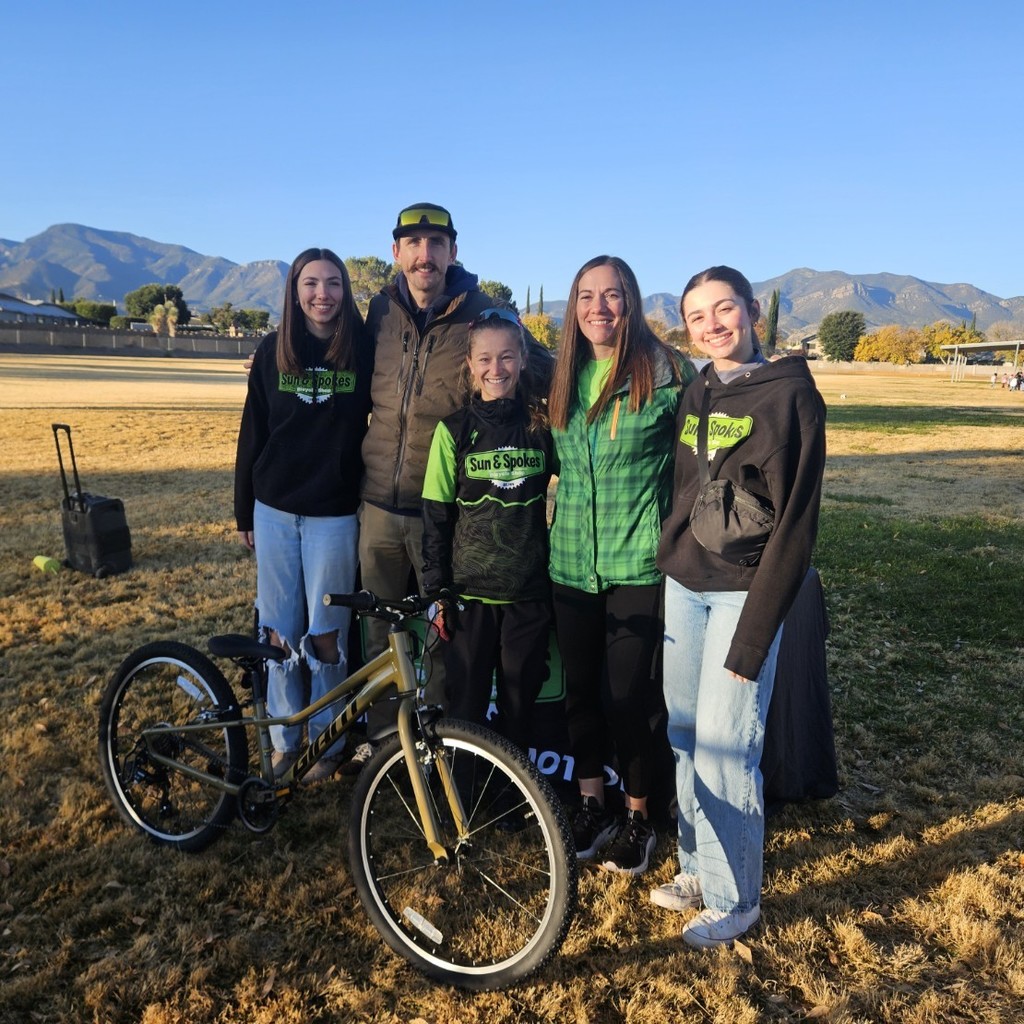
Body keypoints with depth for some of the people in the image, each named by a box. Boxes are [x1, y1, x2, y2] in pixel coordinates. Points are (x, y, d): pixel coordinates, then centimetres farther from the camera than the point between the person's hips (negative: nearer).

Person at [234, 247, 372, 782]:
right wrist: (244, 510, 9)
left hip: (334, 512, -2)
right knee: (279, 630, 9)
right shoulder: (273, 351, 4)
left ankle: (328, 743, 21)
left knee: (325, 633, 4)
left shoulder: (363, 350, -2)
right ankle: (283, 739, 25)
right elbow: (252, 432, 8)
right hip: (275, 510, 3)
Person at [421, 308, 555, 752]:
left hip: (529, 593, 1)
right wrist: (436, 591, -3)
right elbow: (435, 517, 0)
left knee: (519, 706, 12)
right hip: (469, 592, -1)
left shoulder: (542, 425, 0)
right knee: (465, 708, 8)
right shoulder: (454, 430, -2)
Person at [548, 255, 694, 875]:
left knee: (626, 696, 1)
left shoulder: (666, 372, -7)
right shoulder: (565, 378, 9)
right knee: (580, 690, 13)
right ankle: (593, 808, 33)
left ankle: (638, 818, 25)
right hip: (571, 561, 5)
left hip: (638, 563, -5)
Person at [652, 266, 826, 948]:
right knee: (686, 732, 12)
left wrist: (753, 634, -16)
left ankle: (734, 898, 17)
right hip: (684, 583, 6)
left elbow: (795, 522, -13)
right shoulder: (696, 394, 10)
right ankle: (698, 867, 30)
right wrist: (670, 567, 10)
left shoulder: (789, 394, -9)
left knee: (724, 747, -3)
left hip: (743, 590, -6)